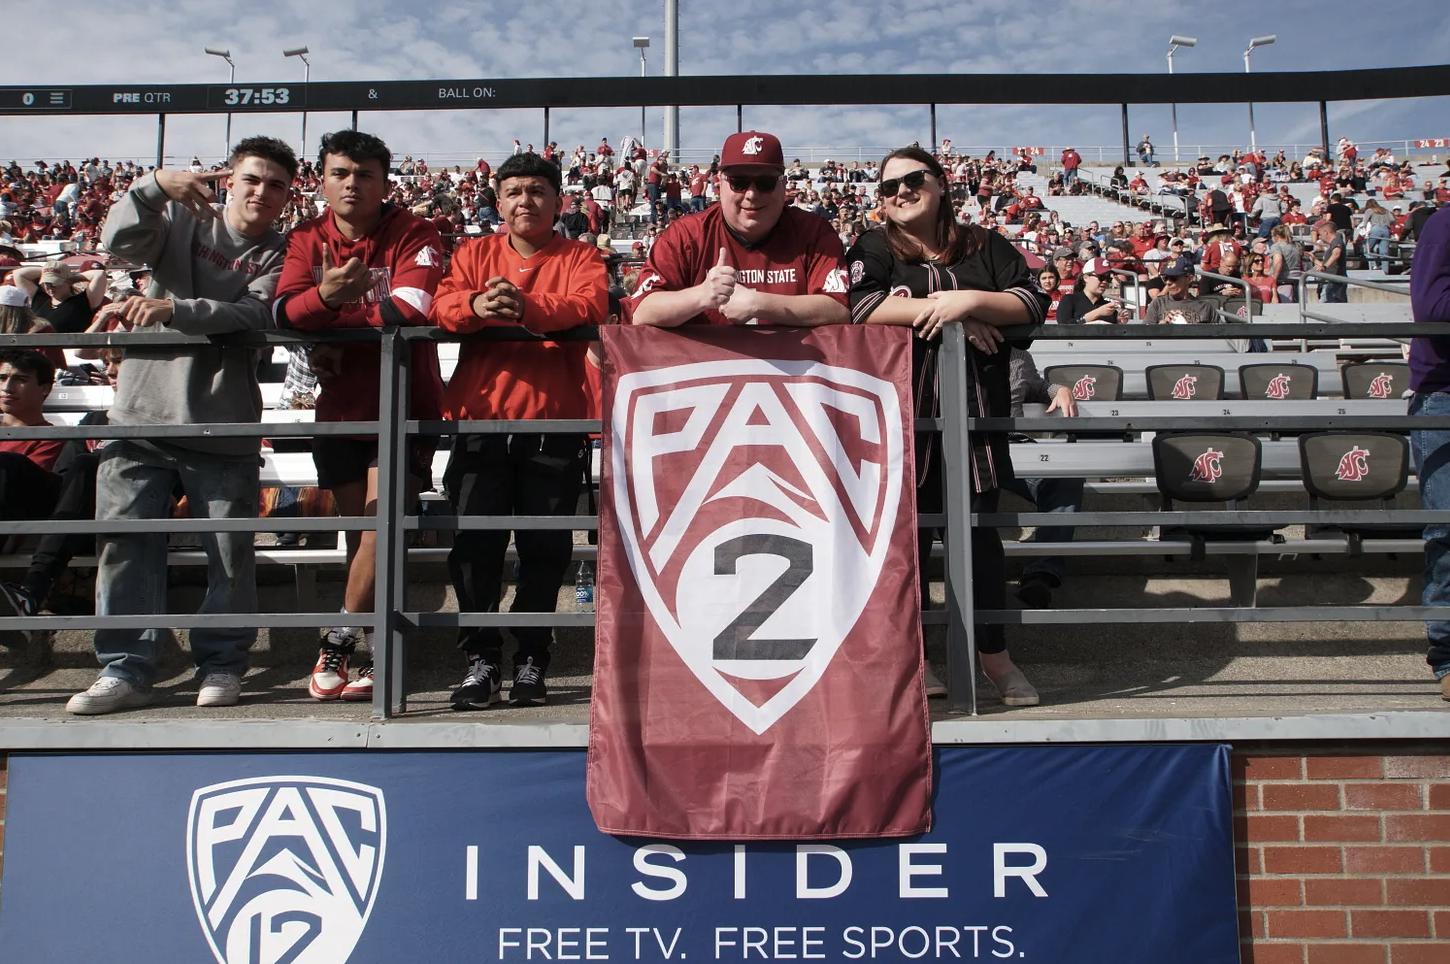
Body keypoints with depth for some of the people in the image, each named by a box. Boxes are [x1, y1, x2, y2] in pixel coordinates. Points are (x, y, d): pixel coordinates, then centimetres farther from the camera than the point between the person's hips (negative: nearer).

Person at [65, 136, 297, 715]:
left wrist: (172, 307, -22)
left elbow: (255, 314, -11)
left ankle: (222, 664, 17)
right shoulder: (179, 221, 10)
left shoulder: (278, 255, 6)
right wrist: (156, 184, -21)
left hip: (223, 427, -1)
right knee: (125, 541, 2)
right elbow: (118, 240, -8)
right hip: (142, 415, 1)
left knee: (230, 550, 2)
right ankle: (125, 670, 11)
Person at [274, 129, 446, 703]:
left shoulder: (413, 235, -6)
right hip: (340, 407, 4)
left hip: (406, 404, -4)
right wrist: (324, 295, -32)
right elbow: (283, 312, -10)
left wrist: (329, 314, -13)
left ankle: (338, 644, -5)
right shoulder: (307, 240, 6)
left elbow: (409, 308, -22)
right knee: (360, 529, 8)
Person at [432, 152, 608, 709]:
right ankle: (480, 660, 12)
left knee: (545, 548, 3)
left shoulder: (580, 258, 9)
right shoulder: (475, 254, 16)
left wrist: (528, 307, -29)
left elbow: (590, 305, -12)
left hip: (556, 425, -1)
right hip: (480, 422, 2)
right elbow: (442, 306, -1)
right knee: (474, 544, 1)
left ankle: (531, 661, 16)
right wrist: (476, 305, -25)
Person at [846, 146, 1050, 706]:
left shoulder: (986, 247, 13)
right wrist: (942, 313, -14)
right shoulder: (873, 250, 6)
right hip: (903, 411, -1)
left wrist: (971, 300, -13)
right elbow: (857, 306, -13)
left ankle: (994, 653, 20)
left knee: (980, 531, 6)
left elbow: (1033, 303, 3)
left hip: (975, 409, 2)